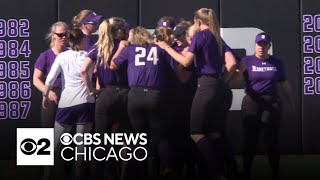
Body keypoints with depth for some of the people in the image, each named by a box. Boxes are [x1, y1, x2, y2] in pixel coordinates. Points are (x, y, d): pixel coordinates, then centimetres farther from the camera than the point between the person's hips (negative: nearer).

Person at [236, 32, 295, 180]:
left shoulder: (276, 63, 8)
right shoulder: (247, 61, -1)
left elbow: (284, 84, 15)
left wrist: (291, 102, 17)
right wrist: (239, 71, -36)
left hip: (272, 103, 2)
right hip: (251, 103, -2)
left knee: (272, 139, 5)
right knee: (250, 139, 2)